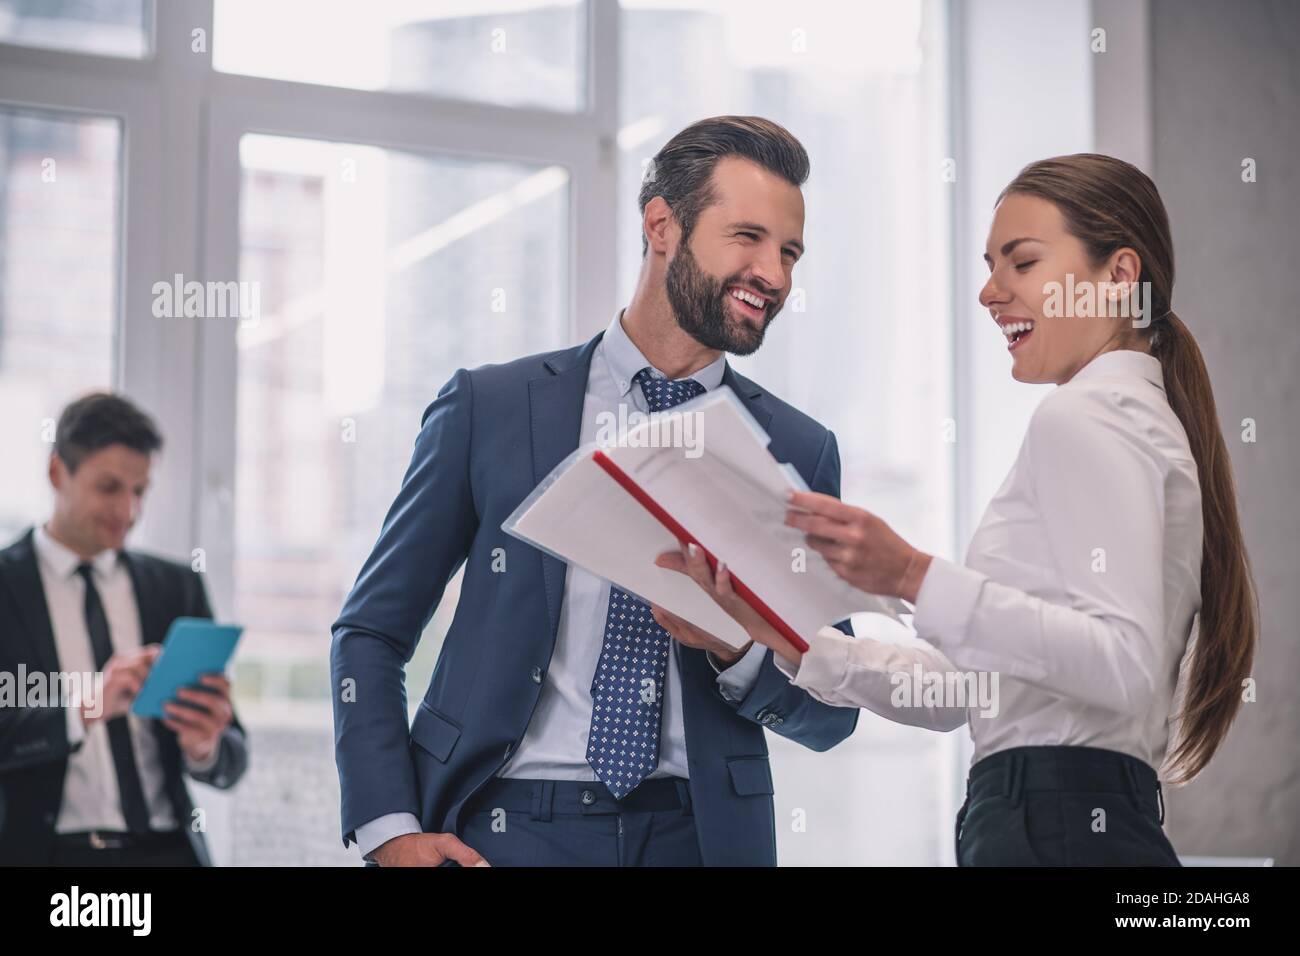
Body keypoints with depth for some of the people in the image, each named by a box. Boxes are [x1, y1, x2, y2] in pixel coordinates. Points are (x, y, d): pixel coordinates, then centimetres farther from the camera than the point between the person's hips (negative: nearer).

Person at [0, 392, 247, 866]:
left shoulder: (177, 586, 11)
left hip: (166, 846, 3)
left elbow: (232, 763, 10)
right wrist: (85, 707, -23)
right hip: (44, 850, -2)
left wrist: (205, 747, -11)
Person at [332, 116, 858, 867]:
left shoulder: (800, 451, 4)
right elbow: (371, 634, 5)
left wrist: (737, 649, -14)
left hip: (698, 833, 2)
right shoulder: (488, 409, 1)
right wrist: (389, 830, -7)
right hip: (499, 831, -1)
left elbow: (832, 714, 6)